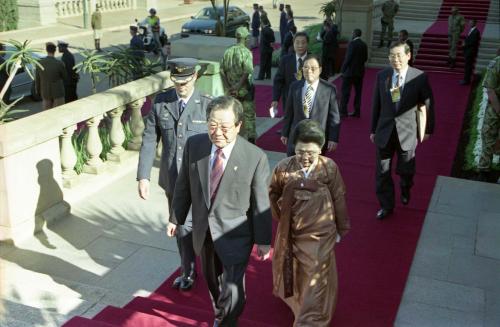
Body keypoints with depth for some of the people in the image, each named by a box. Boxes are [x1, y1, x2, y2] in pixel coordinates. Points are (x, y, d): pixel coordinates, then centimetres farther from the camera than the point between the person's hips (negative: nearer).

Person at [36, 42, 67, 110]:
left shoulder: (40, 63, -8)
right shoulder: (59, 64, -18)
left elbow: (37, 79, 1)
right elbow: (65, 78, -3)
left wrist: (38, 91, 15)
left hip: (45, 92, 3)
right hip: (58, 92, -3)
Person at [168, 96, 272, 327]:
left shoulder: (255, 157, -21)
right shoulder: (194, 145, -11)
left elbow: (261, 203, -12)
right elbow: (183, 185, 2)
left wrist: (263, 240, -5)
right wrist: (176, 218, 10)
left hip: (235, 234, -4)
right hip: (204, 229, 4)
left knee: (232, 288, -3)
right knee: (212, 279, 24)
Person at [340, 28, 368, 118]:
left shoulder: (352, 43, -14)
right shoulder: (364, 45, 6)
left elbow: (348, 58, -17)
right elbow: (365, 58, 9)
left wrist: (343, 69, -11)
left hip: (350, 71, -7)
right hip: (360, 71, 7)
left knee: (345, 92, 0)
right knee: (358, 92, 11)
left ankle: (343, 111, 0)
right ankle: (357, 112, 15)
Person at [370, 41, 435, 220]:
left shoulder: (420, 77, -11)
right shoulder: (382, 76, -2)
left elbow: (429, 104, -1)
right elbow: (376, 104, 5)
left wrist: (428, 129, 5)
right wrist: (373, 129, 9)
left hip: (407, 131, -2)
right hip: (385, 131, 2)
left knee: (405, 169, 14)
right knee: (382, 172, 8)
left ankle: (405, 189, 49)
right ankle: (386, 206, 26)